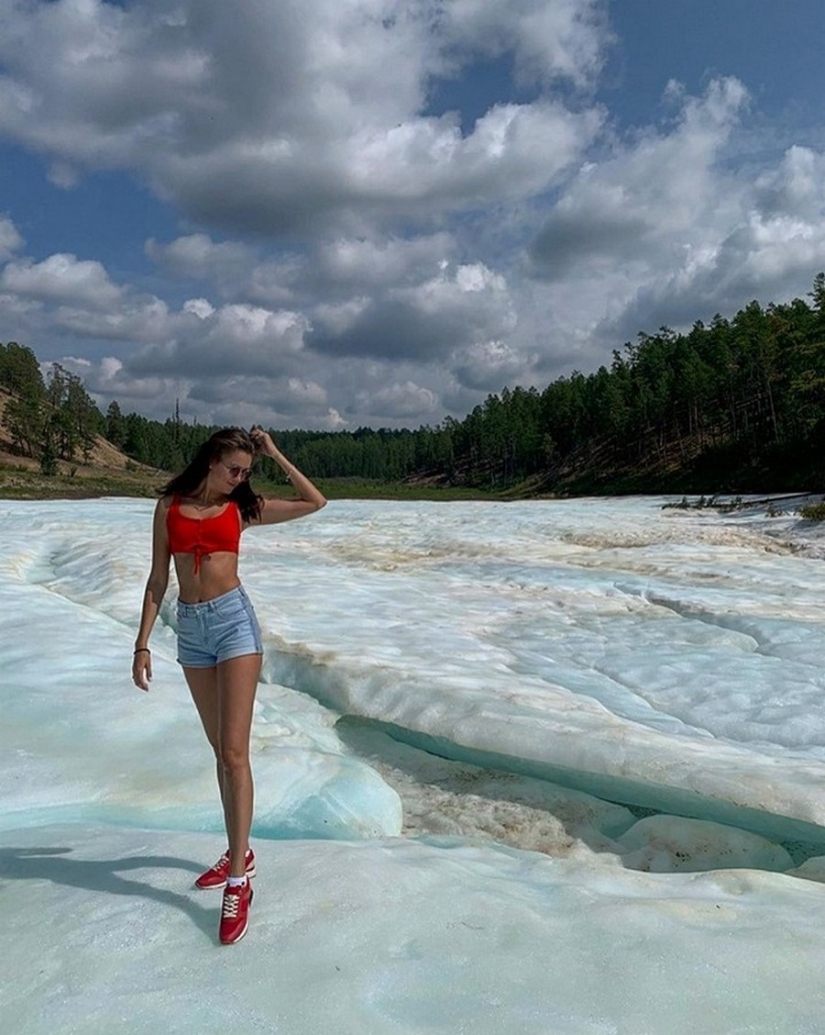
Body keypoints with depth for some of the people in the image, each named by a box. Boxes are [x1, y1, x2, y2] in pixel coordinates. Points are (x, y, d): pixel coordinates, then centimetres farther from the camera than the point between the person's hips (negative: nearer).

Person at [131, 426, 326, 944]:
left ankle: (239, 881, -2)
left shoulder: (241, 508, 5)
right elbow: (158, 579, 8)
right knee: (221, 750, 13)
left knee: (234, 751, -8)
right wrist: (143, 642, 3)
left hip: (234, 619, -3)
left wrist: (275, 454, 4)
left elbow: (315, 502, 3)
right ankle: (239, 852, 28)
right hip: (191, 628, 3)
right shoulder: (170, 505, 8)